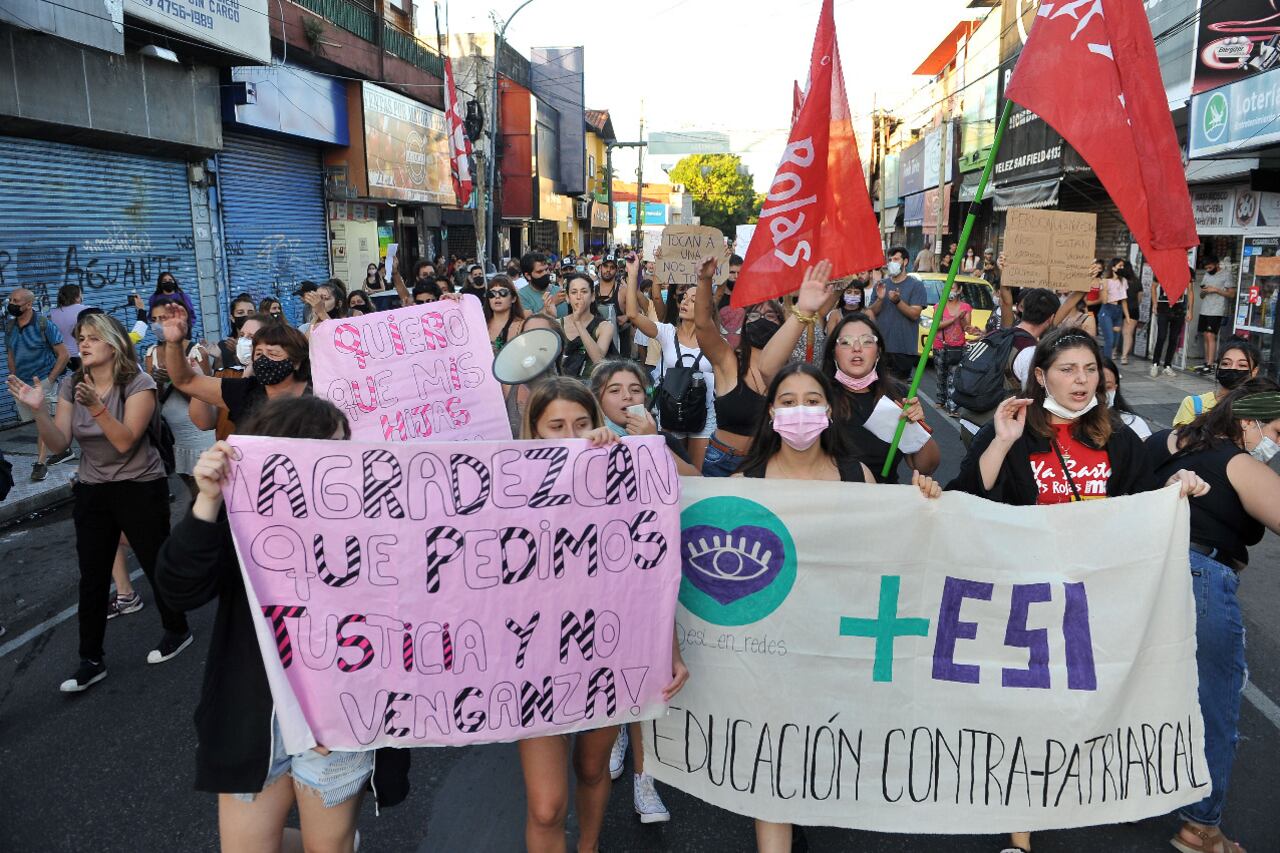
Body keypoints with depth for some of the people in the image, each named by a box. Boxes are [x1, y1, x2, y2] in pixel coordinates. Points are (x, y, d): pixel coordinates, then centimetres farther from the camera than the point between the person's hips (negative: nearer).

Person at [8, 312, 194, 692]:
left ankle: (177, 631, 28)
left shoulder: (139, 384, -14)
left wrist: (97, 407, -35)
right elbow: (59, 443, -5)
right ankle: (91, 660, 18)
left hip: (141, 489, -5)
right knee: (92, 577, 7)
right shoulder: (72, 387, 2)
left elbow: (125, 440, -23)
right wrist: (38, 409, -20)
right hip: (92, 491, 5)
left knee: (156, 565, 6)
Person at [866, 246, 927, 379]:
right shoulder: (881, 284, 13)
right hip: (881, 346, 4)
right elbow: (872, 312, 9)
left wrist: (897, 301, -22)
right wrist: (879, 299, -10)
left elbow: (915, 314, -8)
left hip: (904, 348, -3)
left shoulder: (916, 285, 0)